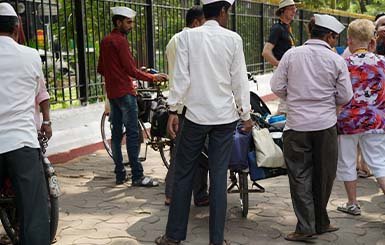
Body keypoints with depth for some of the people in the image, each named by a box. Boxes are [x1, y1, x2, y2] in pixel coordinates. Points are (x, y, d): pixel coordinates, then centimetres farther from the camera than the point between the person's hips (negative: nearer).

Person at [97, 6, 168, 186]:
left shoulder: (105, 41, 13)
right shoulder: (120, 41, -13)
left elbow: (101, 69, 18)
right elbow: (131, 70, -17)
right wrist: (153, 78, -11)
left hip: (111, 93, 9)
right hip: (125, 92, -9)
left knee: (116, 133, 9)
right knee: (133, 134, -8)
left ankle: (120, 174, 14)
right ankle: (137, 176, -7)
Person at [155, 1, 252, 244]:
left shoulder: (188, 36, -3)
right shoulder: (233, 39, -3)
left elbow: (181, 77, -7)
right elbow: (240, 80, 0)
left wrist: (173, 110, -1)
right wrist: (246, 115, 8)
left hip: (196, 115, 0)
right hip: (225, 116, 0)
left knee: (184, 175, 9)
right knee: (219, 177, 5)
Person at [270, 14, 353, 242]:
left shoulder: (291, 55, -2)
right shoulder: (337, 60, -4)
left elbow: (277, 87, -1)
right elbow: (345, 97, -1)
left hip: (297, 125, 0)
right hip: (326, 125, 0)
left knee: (300, 176, 7)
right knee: (323, 176, 15)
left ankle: (306, 227, 7)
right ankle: (320, 222, 27)